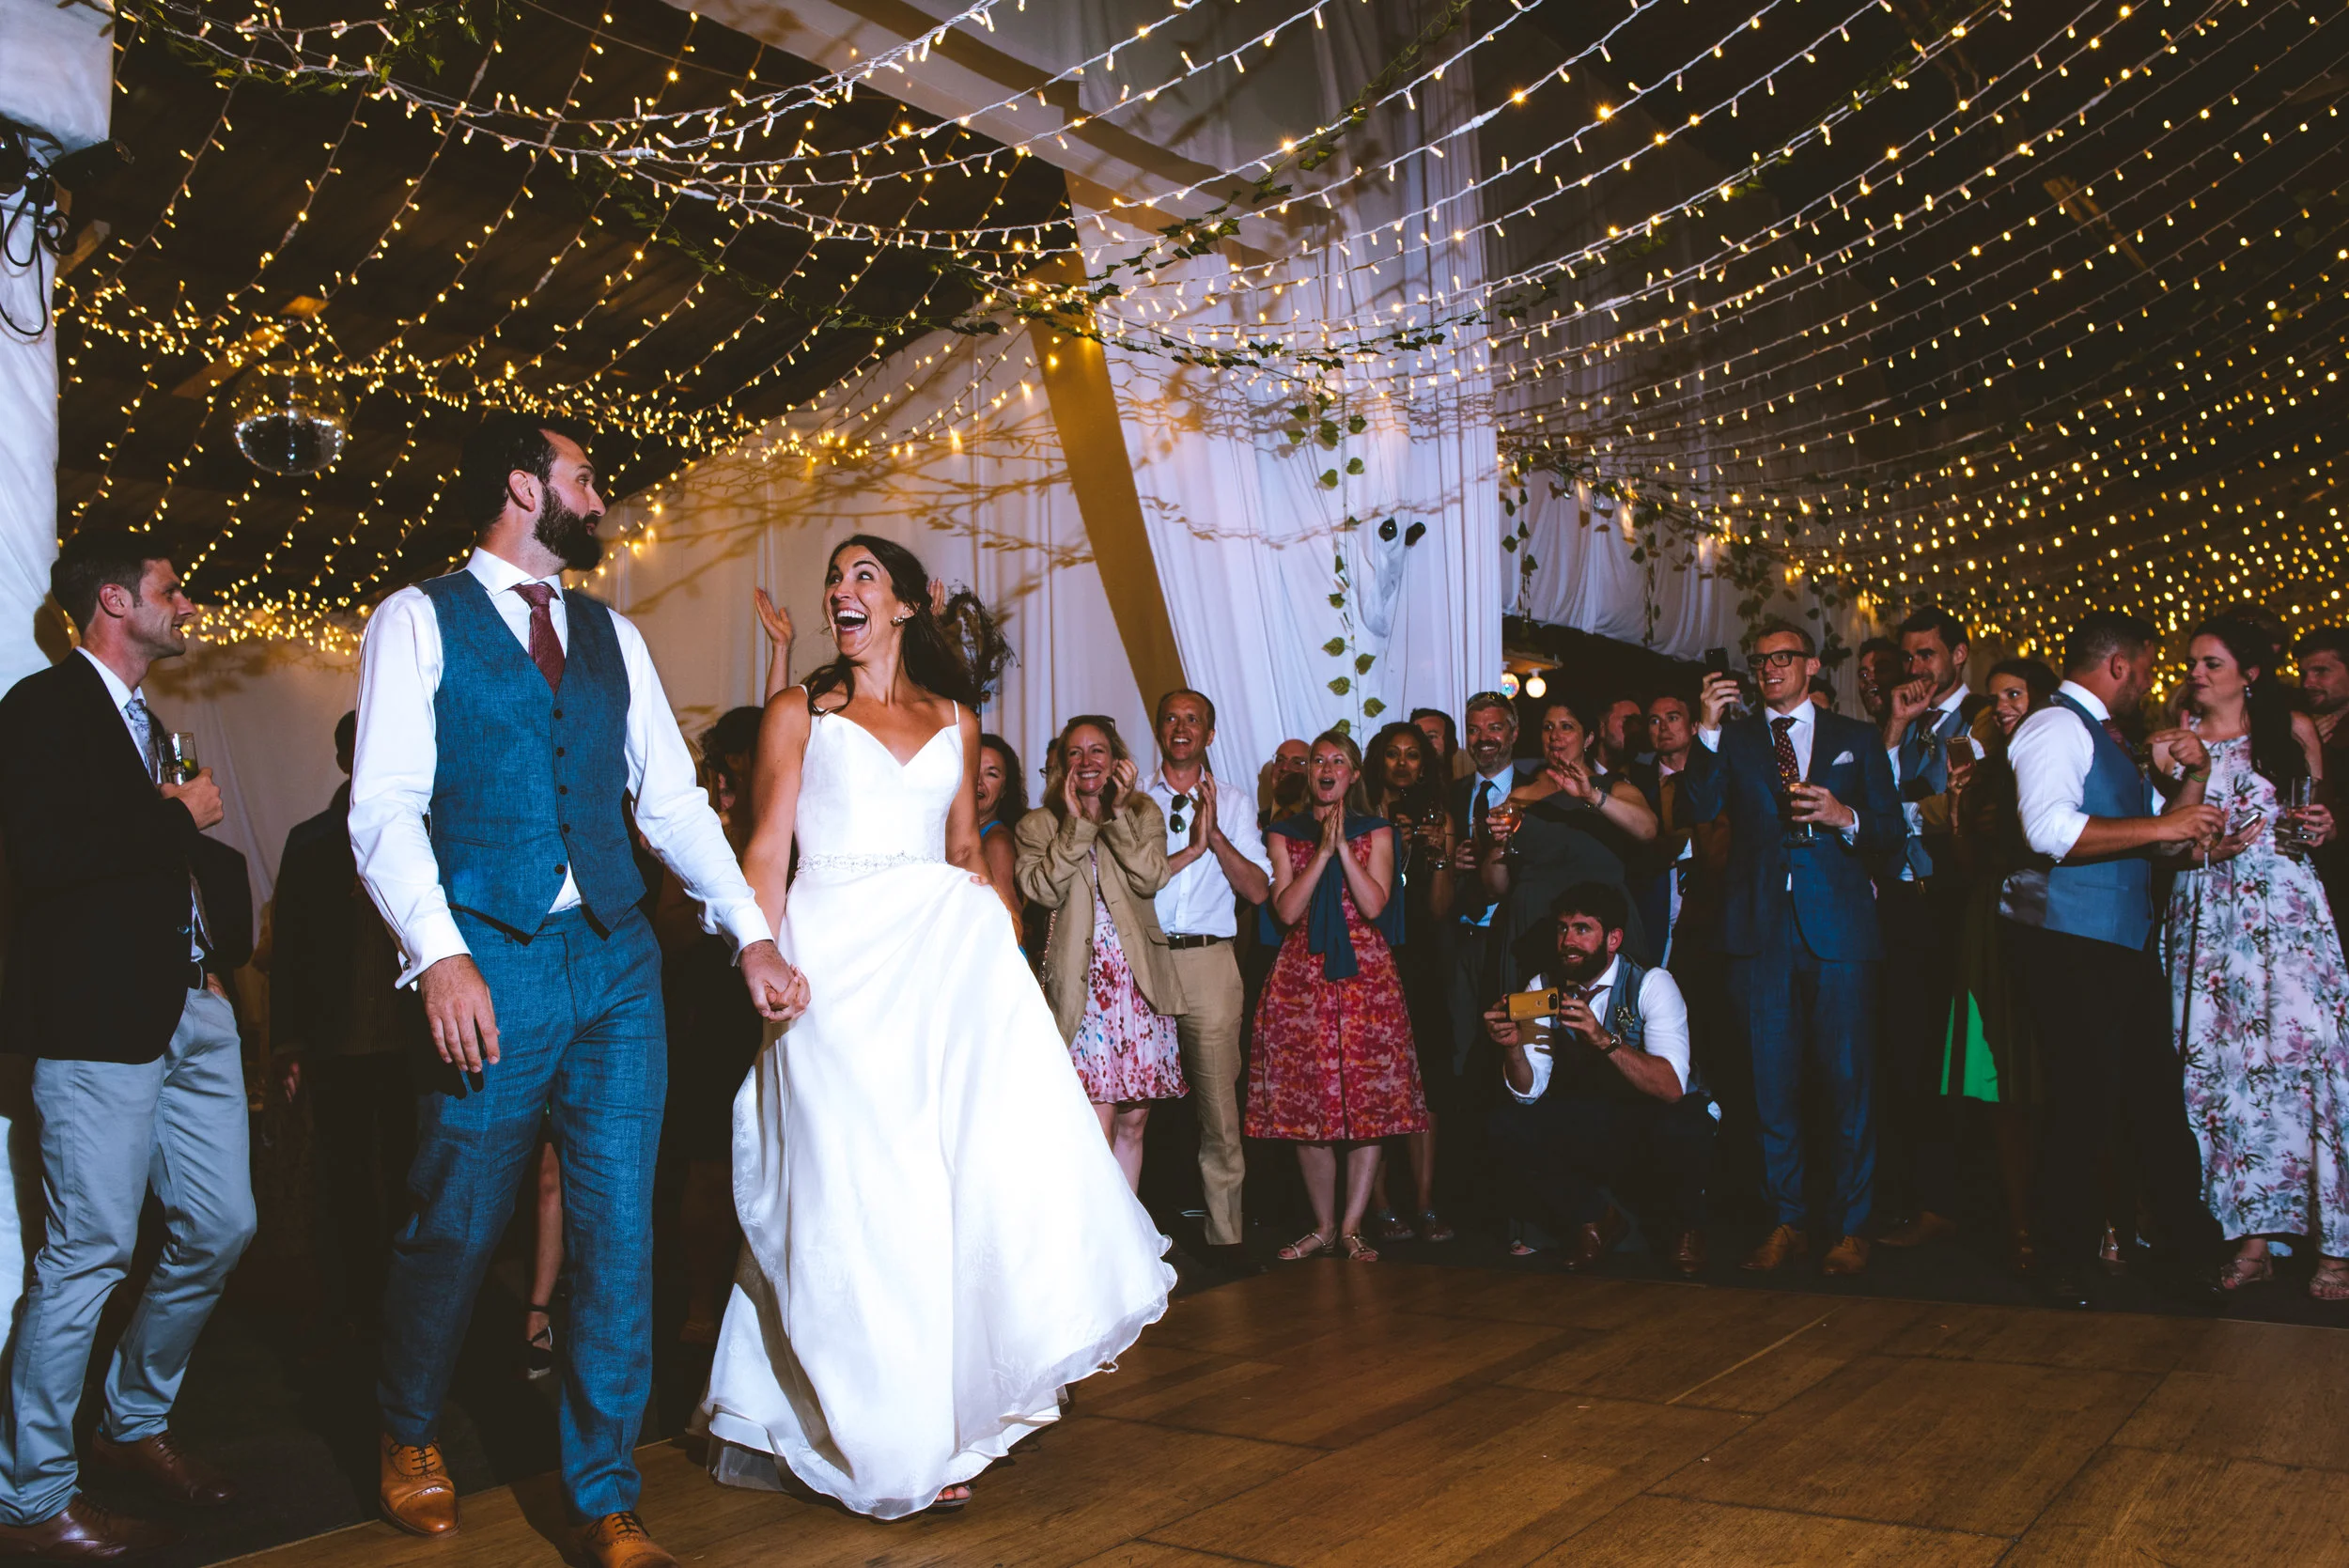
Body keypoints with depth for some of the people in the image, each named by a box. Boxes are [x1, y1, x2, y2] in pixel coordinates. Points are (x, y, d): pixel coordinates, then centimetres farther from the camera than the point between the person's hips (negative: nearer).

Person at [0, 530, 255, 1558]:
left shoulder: (143, 722, 22)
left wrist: (211, 948, 14)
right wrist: (181, 817, -11)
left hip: (188, 1008, 9)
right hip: (99, 1016, -9)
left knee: (220, 1226, 11)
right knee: (90, 1253, -3)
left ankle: (136, 1425, 30)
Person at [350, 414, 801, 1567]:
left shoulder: (613, 636, 17)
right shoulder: (419, 620, 2)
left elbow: (673, 798, 15)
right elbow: (384, 806, -7)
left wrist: (751, 933, 5)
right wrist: (440, 954, -20)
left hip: (617, 960, 4)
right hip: (490, 963, -4)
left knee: (619, 1234, 3)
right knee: (454, 1231, 8)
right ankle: (409, 1440, 37)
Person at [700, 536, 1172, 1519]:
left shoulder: (954, 718, 17)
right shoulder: (800, 712, 9)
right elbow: (767, 854, 2)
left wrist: (1000, 949, 7)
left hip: (943, 949, 3)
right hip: (837, 957, -3)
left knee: (978, 1151, -10)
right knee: (858, 1186, -4)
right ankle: (896, 1438, 7)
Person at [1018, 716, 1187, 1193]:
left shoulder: (1143, 813, 12)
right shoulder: (1038, 824, 10)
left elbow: (1149, 878, -5)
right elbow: (1043, 889, -8)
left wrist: (1118, 812, -6)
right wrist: (1076, 823, -6)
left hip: (1139, 979, 2)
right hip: (1081, 982, -2)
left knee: (1133, 1121, 6)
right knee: (1097, 1126, -11)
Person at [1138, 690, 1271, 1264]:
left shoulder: (1232, 804, 15)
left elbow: (1259, 889, 5)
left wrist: (1215, 835, -6)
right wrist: (1189, 849, -8)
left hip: (1209, 961, 1)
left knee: (1219, 1102, -1)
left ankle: (1225, 1232, 7)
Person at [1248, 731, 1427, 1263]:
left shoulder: (1376, 832, 7)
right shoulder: (1284, 835, 9)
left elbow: (1374, 905, -6)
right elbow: (1286, 910, -3)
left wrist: (1343, 846, -11)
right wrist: (1323, 850, -8)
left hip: (1365, 975, -1)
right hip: (1301, 976, 1)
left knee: (1369, 1102, -4)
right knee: (1305, 1104, 0)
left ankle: (1351, 1227, 5)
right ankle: (1324, 1225, 13)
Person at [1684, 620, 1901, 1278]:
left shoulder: (1856, 739, 13)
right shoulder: (1734, 741, 14)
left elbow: (1891, 830, 9)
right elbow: (1700, 810, -4)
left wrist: (1844, 817, -11)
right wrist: (1707, 730, -13)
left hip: (1839, 930, -1)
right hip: (1763, 929, 1)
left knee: (1850, 1080, 0)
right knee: (1772, 1082, 5)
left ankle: (1852, 1228, 10)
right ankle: (1786, 1223, 16)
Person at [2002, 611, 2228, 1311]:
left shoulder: (2105, 735, 21)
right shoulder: (2056, 726, -10)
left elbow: (2150, 826, 29)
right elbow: (2051, 829, -27)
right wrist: (2159, 826, -22)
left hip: (2125, 940, 10)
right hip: (2071, 941, -9)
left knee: (2158, 1091, 10)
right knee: (2083, 1096, -5)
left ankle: (2186, 1247, 18)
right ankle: (2066, 1258, 8)